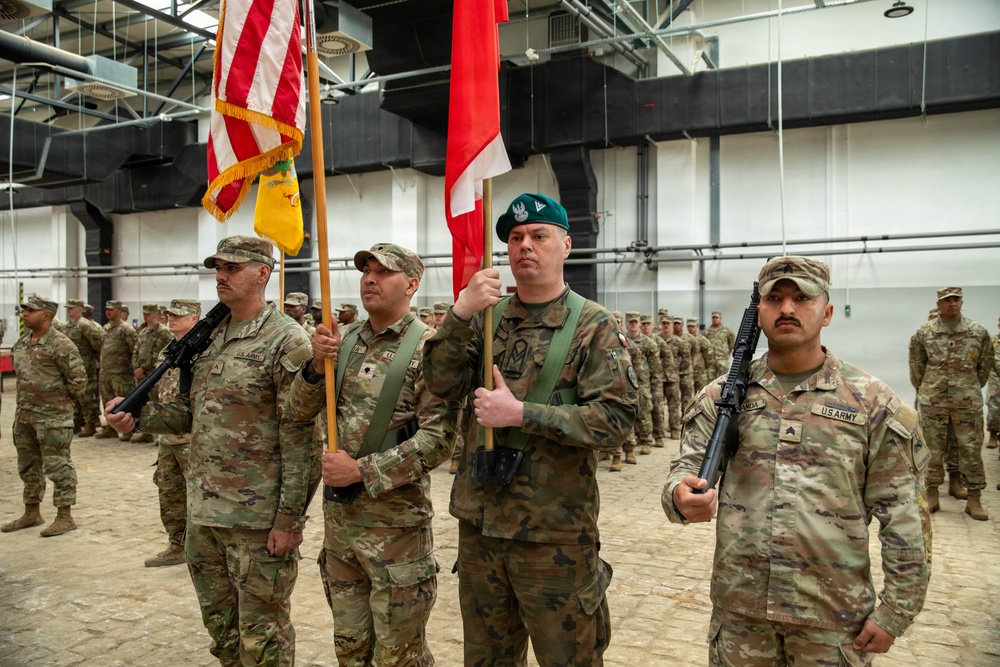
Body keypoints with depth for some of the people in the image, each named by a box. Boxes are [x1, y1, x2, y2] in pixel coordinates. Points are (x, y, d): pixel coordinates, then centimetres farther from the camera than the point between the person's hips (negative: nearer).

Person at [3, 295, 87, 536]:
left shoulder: (60, 344, -15)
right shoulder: (22, 342, 11)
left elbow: (78, 378, -16)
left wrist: (62, 399, -5)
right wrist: (25, 401, 17)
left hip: (53, 416, -9)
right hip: (24, 415, 9)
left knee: (57, 466, -2)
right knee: (28, 465, 17)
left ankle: (65, 517, 6)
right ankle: (32, 513, 29)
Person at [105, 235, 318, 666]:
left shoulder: (286, 341, -14)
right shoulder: (209, 337, 10)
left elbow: (299, 438, -17)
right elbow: (191, 413, 16)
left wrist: (290, 518, -18)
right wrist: (138, 415, -2)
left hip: (258, 519, -7)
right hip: (202, 513, 8)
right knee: (219, 625, 22)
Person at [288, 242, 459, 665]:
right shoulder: (344, 339, 6)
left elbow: (438, 439, -18)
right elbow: (301, 409, 7)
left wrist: (363, 471, -20)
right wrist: (316, 366, -11)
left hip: (396, 522, -6)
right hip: (338, 515, 6)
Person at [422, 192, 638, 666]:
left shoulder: (593, 326, -7)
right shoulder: (487, 316, 6)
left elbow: (615, 418, -16)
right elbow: (442, 383, -6)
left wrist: (521, 414, -21)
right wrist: (461, 312, -20)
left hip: (554, 535, -5)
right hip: (479, 524, 5)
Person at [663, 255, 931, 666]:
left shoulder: (872, 402, -3)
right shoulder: (721, 396, 2)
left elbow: (905, 517, -2)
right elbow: (686, 470, 0)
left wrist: (896, 611, -5)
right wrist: (681, 499, -23)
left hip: (834, 617, -1)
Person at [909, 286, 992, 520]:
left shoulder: (978, 332, 1)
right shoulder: (924, 333, -1)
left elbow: (985, 366, 10)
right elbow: (916, 365, 8)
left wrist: (972, 390, 12)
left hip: (968, 403, 0)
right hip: (932, 402, 0)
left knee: (971, 450, 4)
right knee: (933, 450, 7)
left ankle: (974, 498, 14)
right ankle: (931, 495, 18)